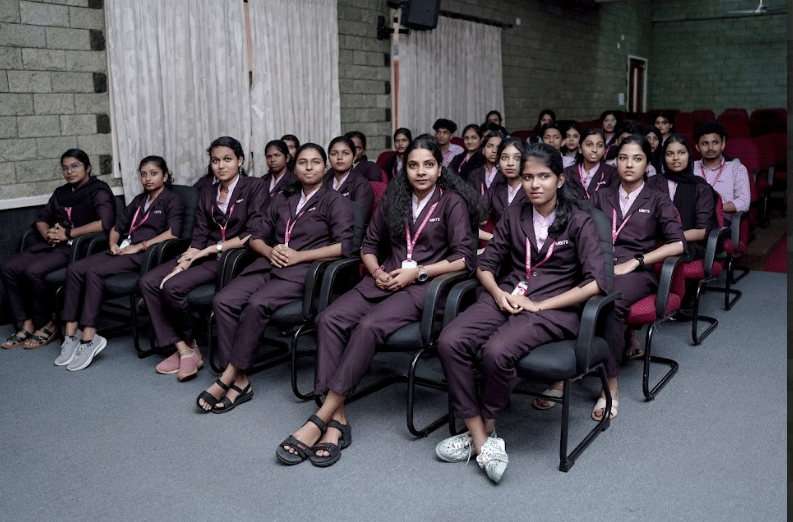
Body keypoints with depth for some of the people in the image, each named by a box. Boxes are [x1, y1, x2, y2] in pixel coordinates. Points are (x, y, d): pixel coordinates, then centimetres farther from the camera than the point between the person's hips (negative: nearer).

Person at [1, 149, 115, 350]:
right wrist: (48, 234, 2)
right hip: (54, 245, 8)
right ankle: (26, 325, -3)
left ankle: (46, 326, -10)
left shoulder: (98, 191, -3)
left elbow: (105, 223, -21)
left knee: (34, 271, -27)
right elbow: (42, 219, 27)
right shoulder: (61, 193, 22)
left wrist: (68, 233, -18)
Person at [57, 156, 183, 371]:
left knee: (94, 271, -29)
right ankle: (70, 335, -20)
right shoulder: (139, 200, 28)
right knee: (75, 269, -16)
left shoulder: (172, 201, 5)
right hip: (125, 249, 7)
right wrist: (113, 243, 6)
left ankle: (88, 339, -30)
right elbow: (117, 226, 28)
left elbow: (173, 232, -13)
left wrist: (140, 246, -15)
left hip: (145, 255, -7)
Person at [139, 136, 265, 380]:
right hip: (206, 256, 7)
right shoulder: (207, 194, 17)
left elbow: (252, 234, -11)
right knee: (149, 282, -12)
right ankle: (183, 350, -13)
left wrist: (211, 249, -12)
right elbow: (199, 235, 8)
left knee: (173, 286, -24)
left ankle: (190, 344, 0)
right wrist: (184, 263, -10)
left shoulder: (254, 186, -2)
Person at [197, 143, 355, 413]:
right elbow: (256, 236, 25)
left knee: (258, 304, -32)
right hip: (270, 264, 6)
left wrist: (298, 255, -11)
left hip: (303, 270, -5)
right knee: (223, 301, -21)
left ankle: (227, 378, -22)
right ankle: (240, 381, -21)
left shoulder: (335, 201, 7)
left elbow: (344, 245, -7)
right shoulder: (283, 199, 25)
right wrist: (270, 251, 0)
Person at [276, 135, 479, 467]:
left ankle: (320, 420, -30)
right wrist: (376, 271, 1)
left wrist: (417, 272, -11)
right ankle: (337, 420, -26)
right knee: (330, 319, -24)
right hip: (386, 278, 5)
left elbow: (463, 257, -4)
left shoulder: (452, 202, 4)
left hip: (423, 285, -5)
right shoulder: (393, 199, 19)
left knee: (369, 326, -33)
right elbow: (369, 244, 22)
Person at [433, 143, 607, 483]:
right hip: (507, 297, 5)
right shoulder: (514, 216, 14)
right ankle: (482, 441, -17)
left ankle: (484, 430, -6)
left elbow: (595, 282, -9)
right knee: (450, 342, -24)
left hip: (554, 307, -4)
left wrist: (539, 305, -13)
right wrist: (498, 293, -4)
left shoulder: (578, 221, 0)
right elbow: (486, 264, 18)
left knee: (497, 351, -34)